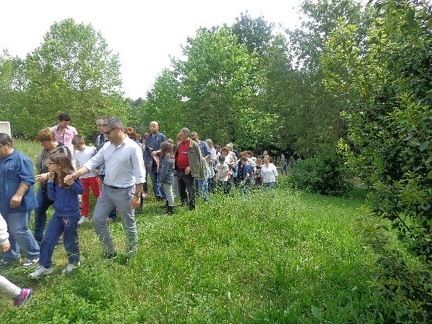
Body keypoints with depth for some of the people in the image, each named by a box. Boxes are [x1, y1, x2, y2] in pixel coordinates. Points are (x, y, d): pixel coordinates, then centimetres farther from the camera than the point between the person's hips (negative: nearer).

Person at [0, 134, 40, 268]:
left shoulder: (21, 159, -14)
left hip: (18, 204, -8)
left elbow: (27, 180, -20)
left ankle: (34, 255, 11)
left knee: (18, 231, -5)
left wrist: (18, 195, -27)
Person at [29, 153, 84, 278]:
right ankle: (44, 266, 23)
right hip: (58, 214, 7)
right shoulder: (55, 178, 4)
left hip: (71, 214, -7)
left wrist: (72, 183, -31)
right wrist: (50, 181, -6)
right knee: (47, 240, 9)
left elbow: (81, 190, -13)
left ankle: (74, 262, 32)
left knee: (69, 240, 9)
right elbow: (51, 196, 2)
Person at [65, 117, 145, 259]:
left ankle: (132, 254, 30)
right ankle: (110, 252, 26)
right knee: (97, 220, 9)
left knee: (129, 225, 8)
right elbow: (93, 162, 4)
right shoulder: (107, 146, 4)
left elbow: (140, 174, -17)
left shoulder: (132, 147, -16)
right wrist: (76, 173, -12)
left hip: (124, 192, -7)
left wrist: (137, 195, -18)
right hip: (106, 189, 7)